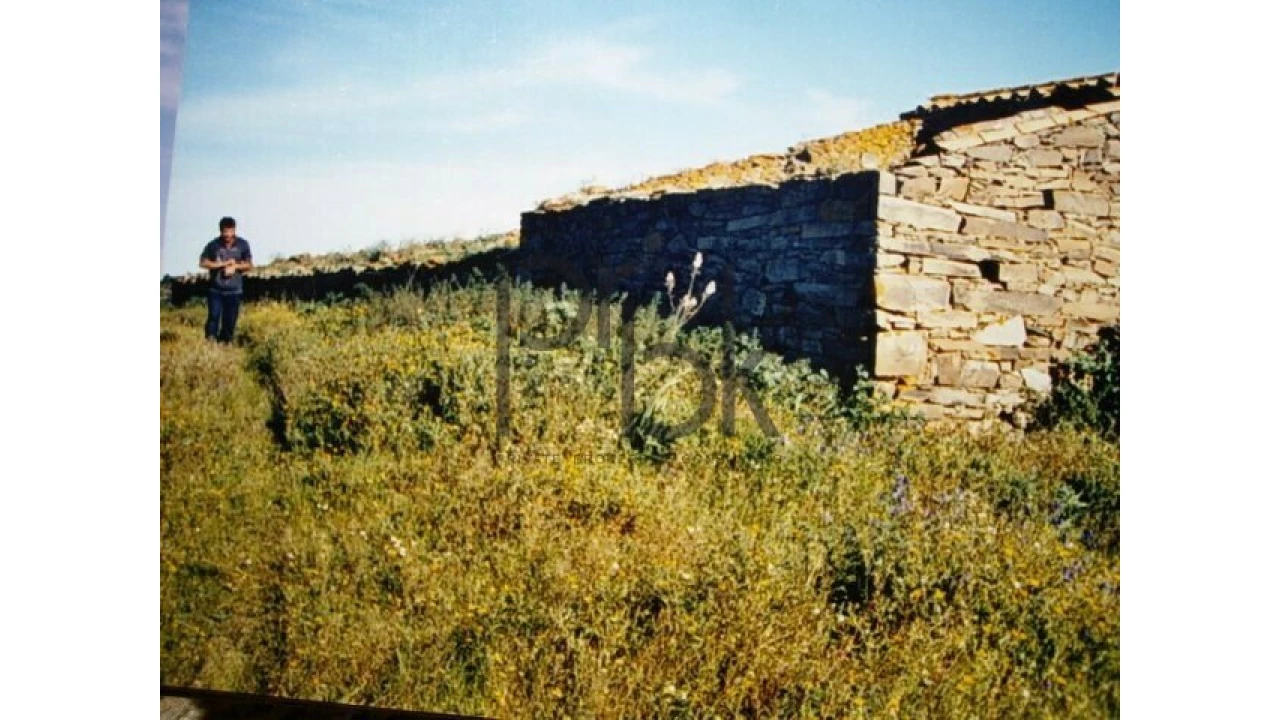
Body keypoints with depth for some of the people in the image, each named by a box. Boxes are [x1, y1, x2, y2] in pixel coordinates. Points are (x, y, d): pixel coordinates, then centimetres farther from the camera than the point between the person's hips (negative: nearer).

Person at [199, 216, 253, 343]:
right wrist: (223, 264, -12)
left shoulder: (242, 244, 0)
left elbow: (249, 264, 6)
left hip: (234, 290, 2)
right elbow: (203, 263, -3)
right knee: (214, 317, -8)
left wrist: (235, 266, -12)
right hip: (216, 290, -1)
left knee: (230, 321, 4)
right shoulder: (213, 245, -5)